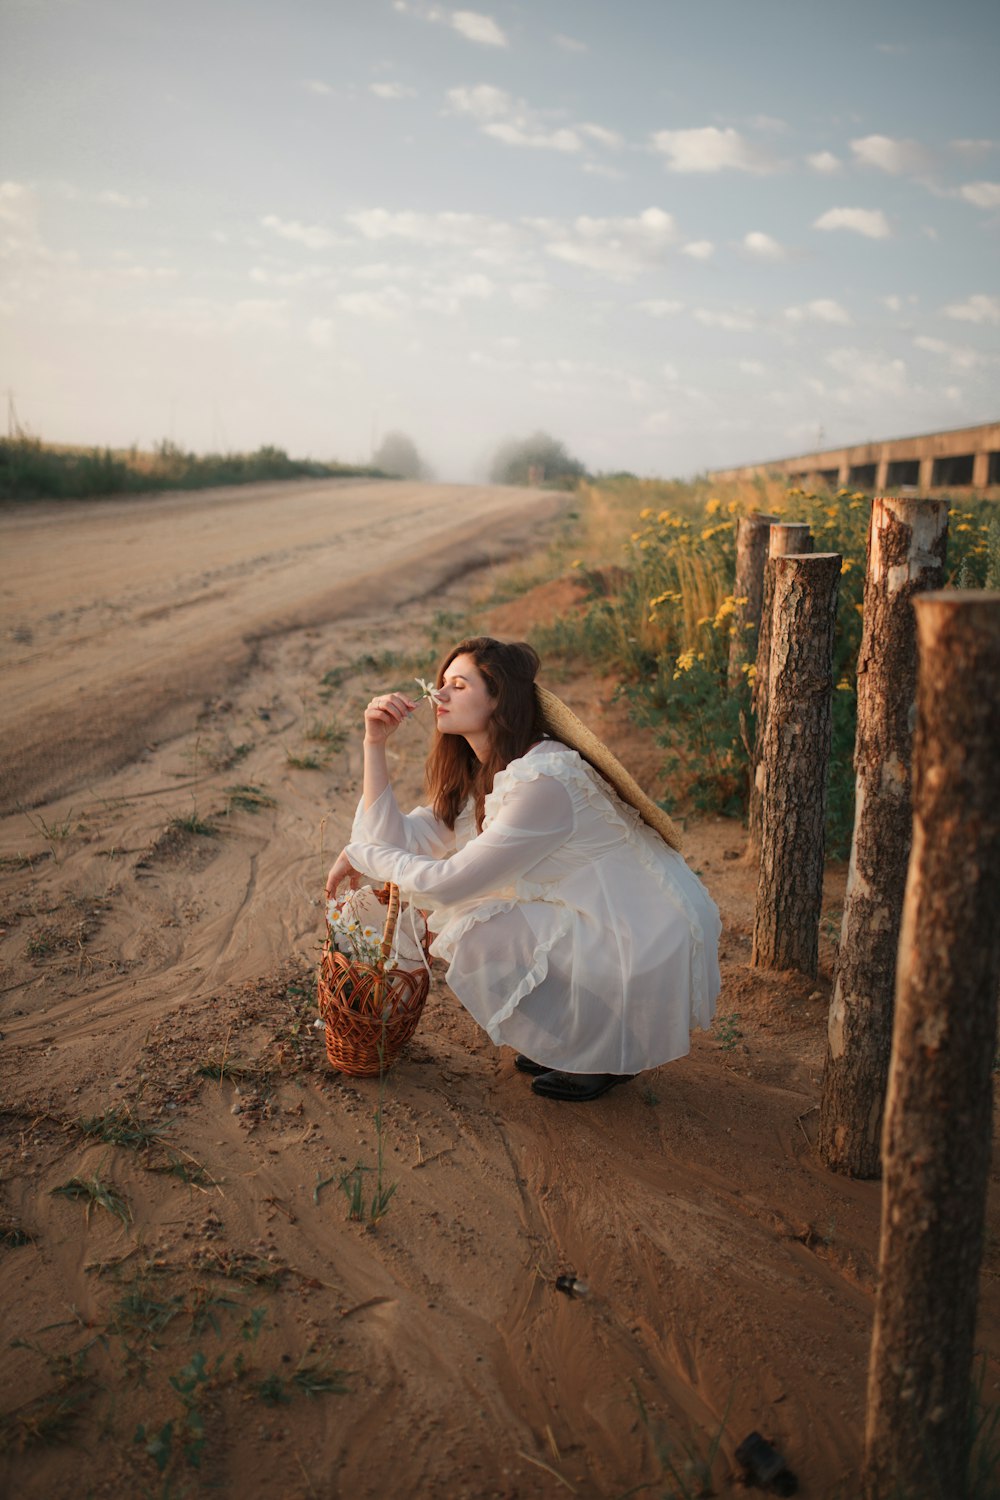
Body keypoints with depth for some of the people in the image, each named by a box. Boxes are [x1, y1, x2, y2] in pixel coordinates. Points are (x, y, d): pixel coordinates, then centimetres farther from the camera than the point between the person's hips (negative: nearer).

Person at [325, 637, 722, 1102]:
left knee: (481, 938, -17)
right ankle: (577, 1031, 17)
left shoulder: (543, 781, -25)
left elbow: (448, 883, -24)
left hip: (655, 947, -9)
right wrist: (375, 744, -5)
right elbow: (397, 840, -1)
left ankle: (605, 1053, 3)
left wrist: (360, 855, -10)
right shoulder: (479, 775, 5)